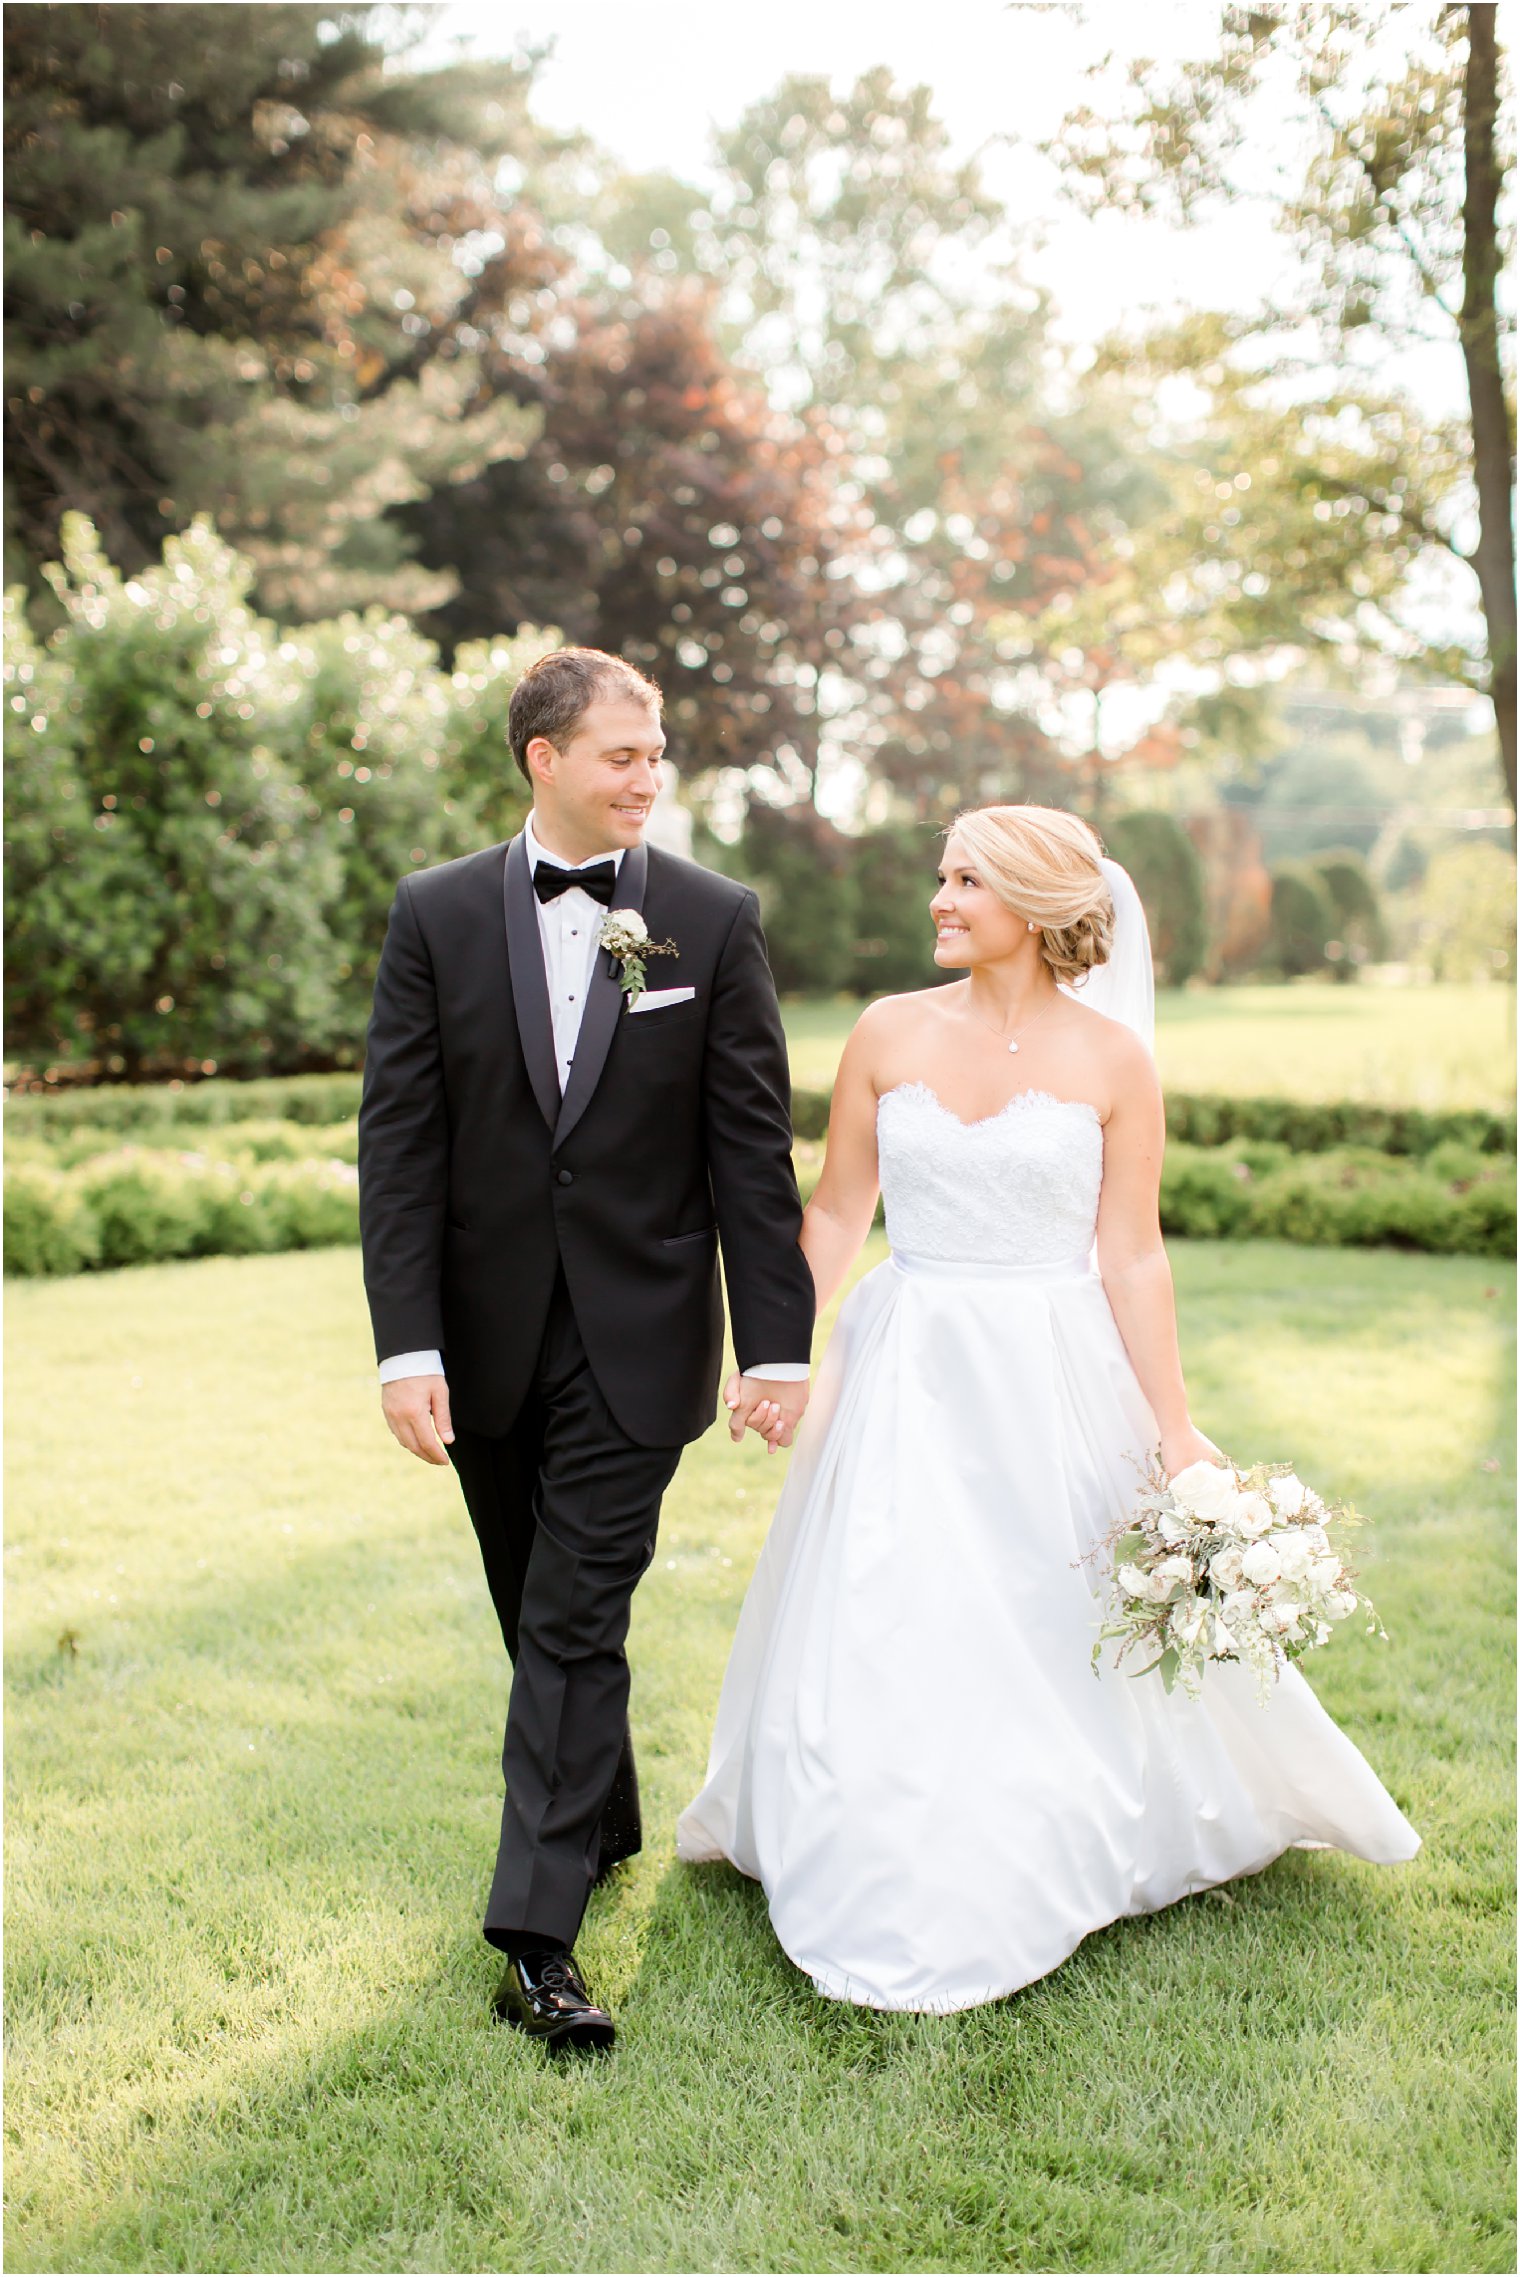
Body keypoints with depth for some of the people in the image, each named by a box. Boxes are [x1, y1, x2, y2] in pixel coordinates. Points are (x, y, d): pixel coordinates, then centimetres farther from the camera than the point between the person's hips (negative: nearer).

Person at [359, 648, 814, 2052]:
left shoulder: (715, 919, -3)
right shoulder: (437, 914, -1)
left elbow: (754, 1145, -3)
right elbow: (399, 1141, -4)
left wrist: (776, 1342, -7)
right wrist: (407, 1343, -11)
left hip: (636, 1340, -2)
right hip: (487, 1339, 2)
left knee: (576, 1625, -5)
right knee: (542, 1614, 17)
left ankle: (540, 1932, 2)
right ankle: (604, 1826, 39)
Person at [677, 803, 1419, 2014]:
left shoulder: (1111, 1059, -5)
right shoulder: (891, 1034, 0)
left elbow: (1133, 1255, -3)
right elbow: (837, 1211, 6)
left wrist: (1176, 1429, -5)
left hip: (1051, 1384, -2)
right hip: (908, 1375, 2)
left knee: (1059, 1637, 9)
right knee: (881, 1637, 6)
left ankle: (1037, 1878, 31)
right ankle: (895, 1897, 27)